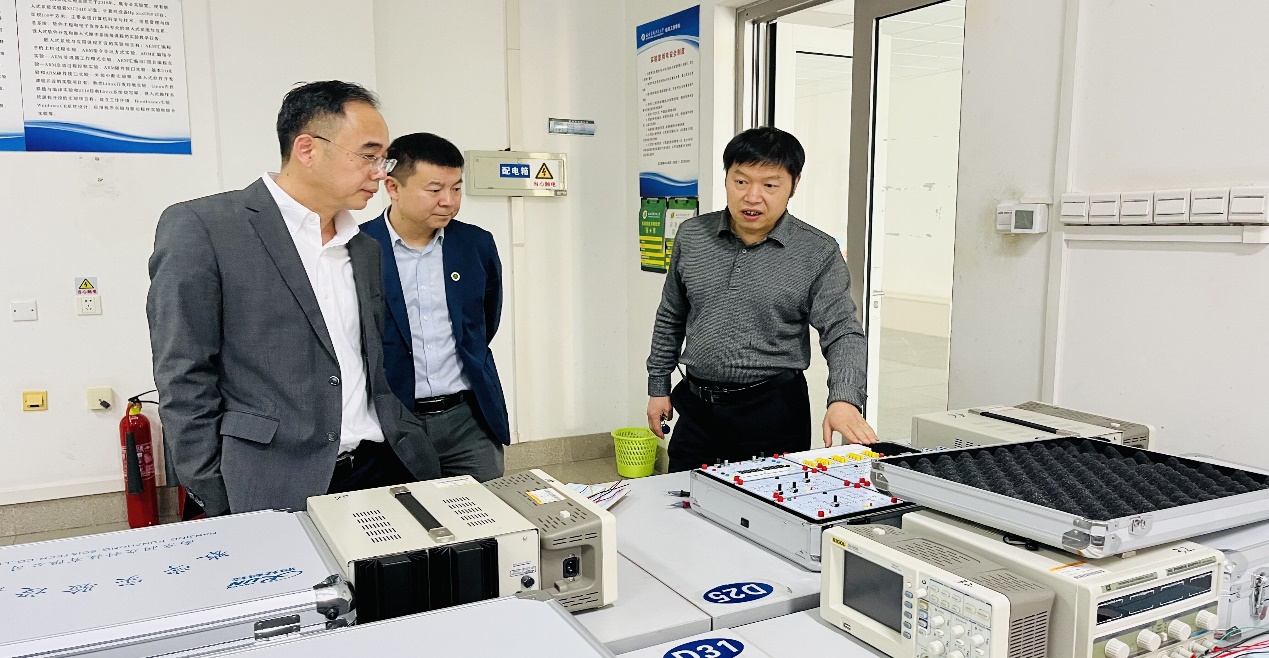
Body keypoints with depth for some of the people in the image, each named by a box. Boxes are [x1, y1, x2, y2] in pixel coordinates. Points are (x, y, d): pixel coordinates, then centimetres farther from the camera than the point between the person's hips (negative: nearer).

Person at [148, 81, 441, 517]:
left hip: (381, 473, 6)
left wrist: (411, 446, 9)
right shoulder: (201, 227, -6)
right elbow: (184, 383, -8)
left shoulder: (365, 250, 14)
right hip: (276, 494, -5)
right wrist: (221, 511, -9)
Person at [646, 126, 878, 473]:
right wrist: (658, 387, 13)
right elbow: (671, 319, 13)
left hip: (774, 414, -3)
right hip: (697, 408, 3)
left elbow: (843, 334, -10)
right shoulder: (692, 236, 3)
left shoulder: (818, 253, -6)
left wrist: (845, 400, -27)